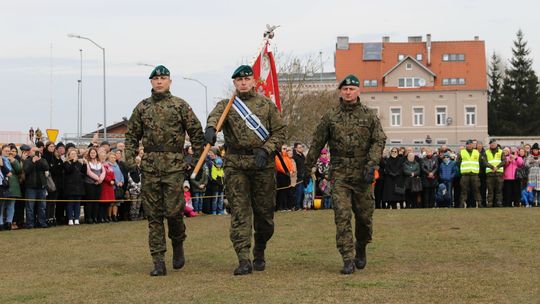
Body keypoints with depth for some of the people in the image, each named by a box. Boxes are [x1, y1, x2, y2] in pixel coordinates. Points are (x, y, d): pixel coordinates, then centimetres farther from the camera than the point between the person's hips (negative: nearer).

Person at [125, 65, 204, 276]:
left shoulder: (180, 105, 4)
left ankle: (178, 244, 21)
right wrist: (130, 158, 5)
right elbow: (132, 135, 17)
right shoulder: (142, 107, 12)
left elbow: (196, 132, 5)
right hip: (149, 165, 3)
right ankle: (158, 262, 5)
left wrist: (198, 158, 0)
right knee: (153, 215, 1)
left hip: (174, 165, -3)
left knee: (173, 210, -9)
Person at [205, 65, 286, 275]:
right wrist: (211, 128, -38)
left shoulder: (267, 105, 11)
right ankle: (244, 260, -7)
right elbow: (215, 115, -14)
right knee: (239, 213, -6)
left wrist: (265, 149, -9)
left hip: (262, 163, 1)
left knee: (264, 212, 6)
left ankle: (259, 252, 28)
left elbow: (280, 132, 8)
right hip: (235, 165, -1)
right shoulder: (226, 105, 10)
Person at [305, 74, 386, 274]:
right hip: (339, 175, -1)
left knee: (364, 216, 8)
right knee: (342, 217, -10)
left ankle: (361, 249, 34)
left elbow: (379, 140, -2)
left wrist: (371, 164, -16)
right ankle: (348, 260, -8)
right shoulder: (330, 117, 6)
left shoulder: (369, 116, 5)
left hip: (362, 175, 1)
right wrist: (307, 167, 9)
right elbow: (317, 143, 10)